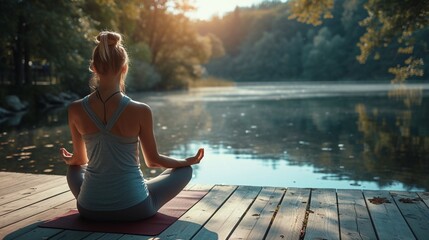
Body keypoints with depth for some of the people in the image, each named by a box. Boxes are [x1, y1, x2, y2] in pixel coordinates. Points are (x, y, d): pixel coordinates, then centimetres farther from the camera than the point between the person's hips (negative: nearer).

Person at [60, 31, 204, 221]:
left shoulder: (75, 110, -10)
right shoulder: (140, 111, -19)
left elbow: (80, 159, 6)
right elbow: (153, 160, -4)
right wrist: (189, 161, 15)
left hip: (90, 209, 4)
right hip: (134, 209, -3)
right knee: (184, 170, 20)